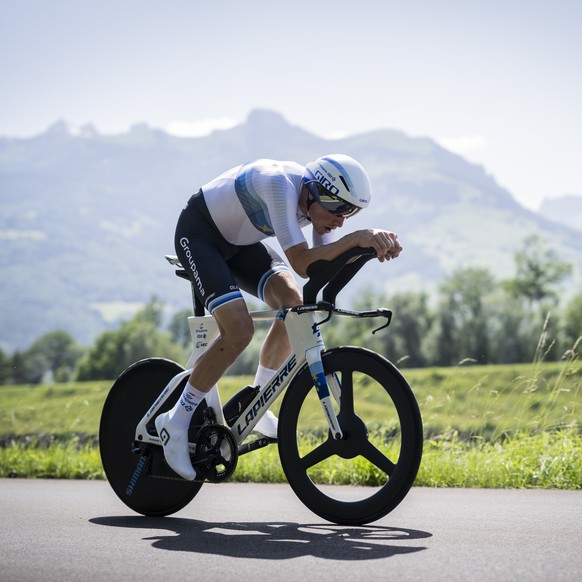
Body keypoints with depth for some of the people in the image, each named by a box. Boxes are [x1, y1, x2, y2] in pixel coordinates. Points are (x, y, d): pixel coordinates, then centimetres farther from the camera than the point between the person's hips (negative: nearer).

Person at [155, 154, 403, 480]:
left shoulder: (319, 200, -12)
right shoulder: (281, 185, -36)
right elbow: (302, 263, -41)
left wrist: (372, 244, -30)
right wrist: (357, 238, -50)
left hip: (238, 241, 8)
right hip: (199, 234, -8)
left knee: (293, 303, -14)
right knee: (239, 331, -23)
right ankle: (176, 422, -8)